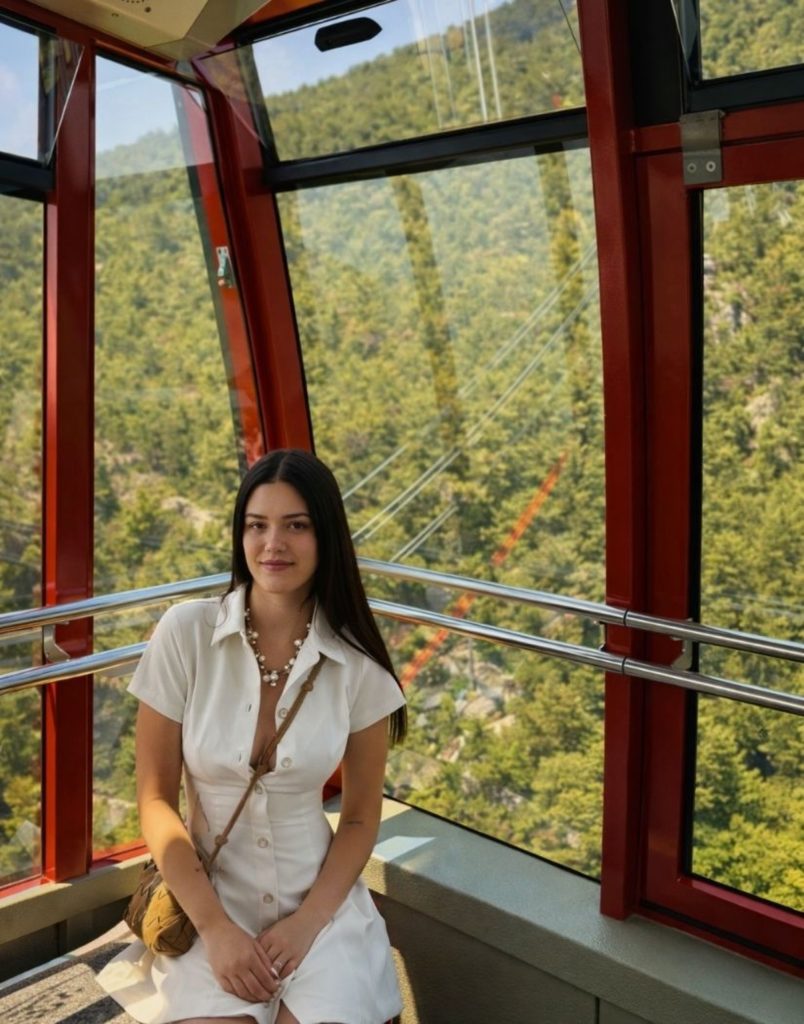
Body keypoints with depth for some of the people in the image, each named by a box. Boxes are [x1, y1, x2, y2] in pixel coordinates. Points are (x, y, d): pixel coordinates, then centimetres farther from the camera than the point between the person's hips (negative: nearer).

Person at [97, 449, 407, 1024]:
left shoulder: (357, 665, -8)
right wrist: (215, 928, -12)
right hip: (208, 900, 0)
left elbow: (361, 819, 1)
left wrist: (306, 923, -10)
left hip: (321, 902, 1)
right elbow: (155, 799, -7)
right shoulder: (186, 632, -12)